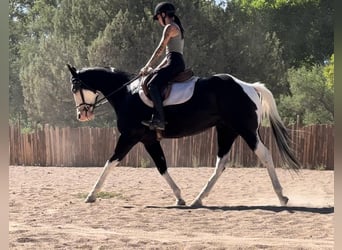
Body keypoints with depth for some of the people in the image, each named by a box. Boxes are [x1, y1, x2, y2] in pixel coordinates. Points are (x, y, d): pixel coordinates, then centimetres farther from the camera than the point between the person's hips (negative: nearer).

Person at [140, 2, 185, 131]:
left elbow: (160, 50, -9)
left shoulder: (170, 27, -4)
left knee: (152, 85, -21)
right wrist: (156, 68, 21)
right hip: (178, 63, 10)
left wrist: (147, 67, -4)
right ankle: (157, 117, 5)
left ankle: (160, 120, -32)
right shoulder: (177, 28, 25)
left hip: (174, 63, -10)